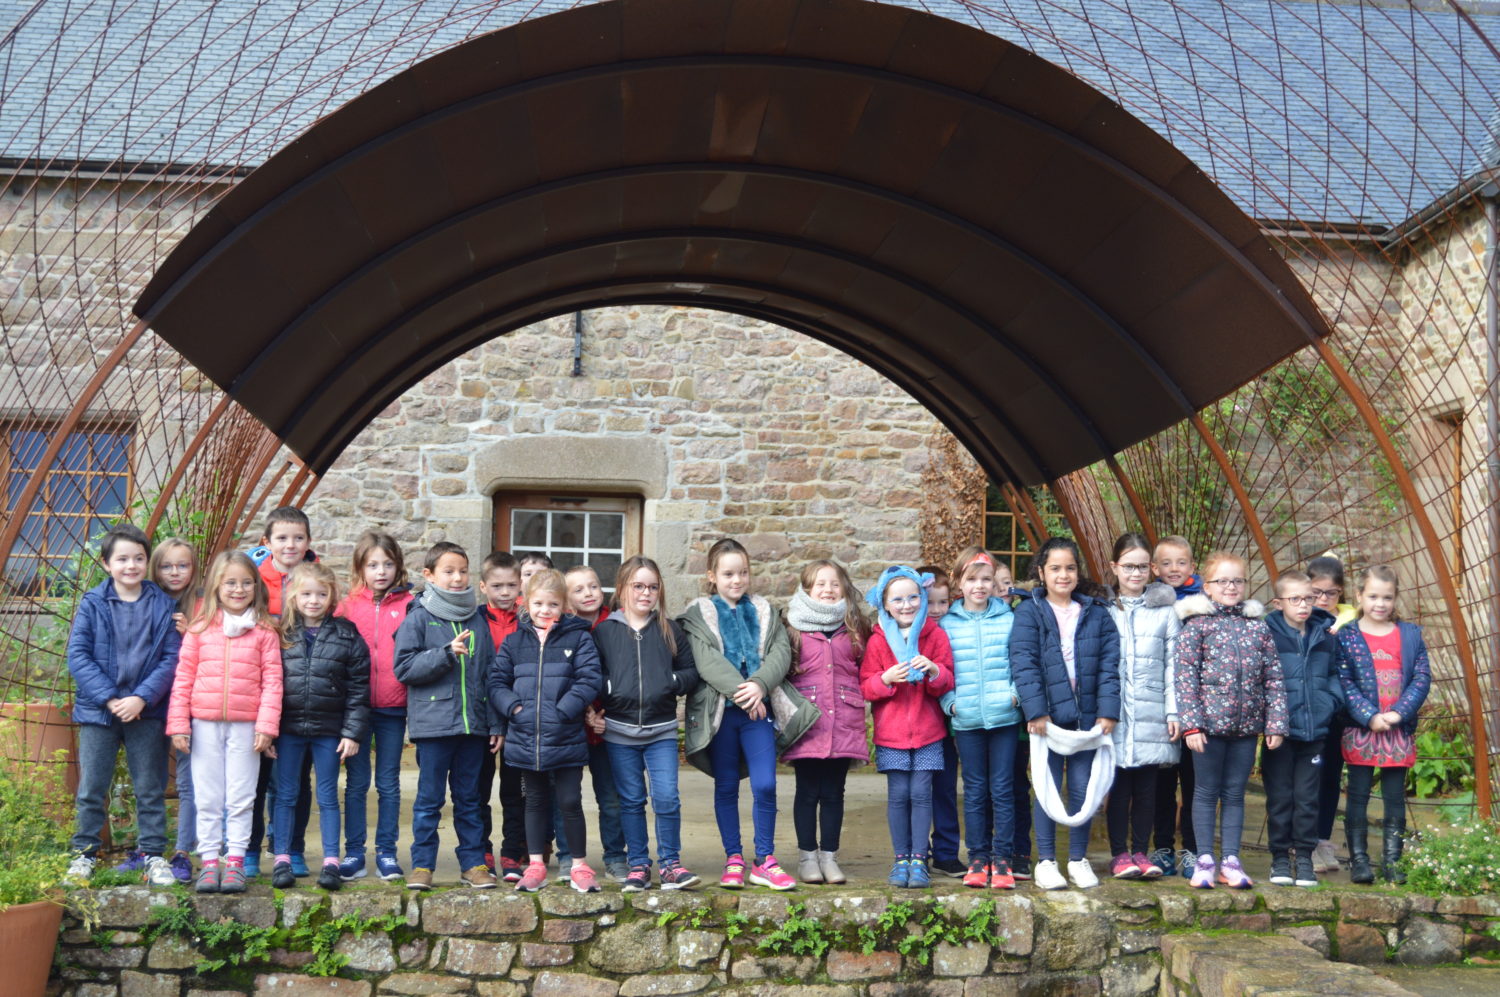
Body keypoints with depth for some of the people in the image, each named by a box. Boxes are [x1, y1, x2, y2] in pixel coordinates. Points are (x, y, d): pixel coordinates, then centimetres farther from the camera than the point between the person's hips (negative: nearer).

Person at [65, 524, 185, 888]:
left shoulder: (164, 605, 1)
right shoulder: (92, 604, 0)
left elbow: (171, 658, -3)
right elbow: (78, 656, -5)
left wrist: (141, 698, -14)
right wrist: (109, 698, -14)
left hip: (147, 711, 0)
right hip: (98, 710, 0)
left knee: (150, 789, 7)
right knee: (92, 789, 6)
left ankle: (153, 855, 16)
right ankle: (84, 853, 19)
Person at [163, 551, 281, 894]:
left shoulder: (264, 631, 1)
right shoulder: (200, 628, 4)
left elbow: (272, 681, 0)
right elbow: (183, 677, 5)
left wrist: (267, 725, -7)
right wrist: (178, 724, 0)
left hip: (245, 725, -1)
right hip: (204, 724, 1)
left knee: (240, 798, 4)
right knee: (207, 798, 7)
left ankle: (235, 861, 12)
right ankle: (209, 862, 14)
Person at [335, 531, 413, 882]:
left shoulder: (409, 605, 0)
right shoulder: (349, 605, 3)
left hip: (393, 708, -1)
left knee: (388, 784, 8)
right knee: (356, 783, 8)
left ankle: (387, 853, 17)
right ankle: (353, 853, 16)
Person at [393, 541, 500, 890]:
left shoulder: (477, 619, 11)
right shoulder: (419, 618, -1)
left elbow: (490, 674, 13)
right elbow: (404, 668, -8)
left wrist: (496, 723, 9)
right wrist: (446, 654, -18)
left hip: (473, 724, 4)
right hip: (432, 723, -4)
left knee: (469, 798, 11)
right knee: (429, 799, 2)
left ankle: (474, 862, 18)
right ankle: (422, 864, 11)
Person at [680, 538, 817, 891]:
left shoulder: (764, 612, 13)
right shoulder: (698, 615, 3)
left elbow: (781, 652, 0)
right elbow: (707, 662, -10)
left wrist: (760, 685, -18)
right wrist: (741, 693, -20)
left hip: (759, 709, 2)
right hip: (719, 711, -1)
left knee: (765, 786, -5)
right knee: (726, 787, 7)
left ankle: (764, 861, 6)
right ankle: (733, 860, 17)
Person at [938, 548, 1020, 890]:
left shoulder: (1009, 619, 3)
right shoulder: (946, 624, 5)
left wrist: (1016, 693, -10)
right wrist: (949, 701, -6)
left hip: (1004, 717, -1)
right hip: (965, 720, 1)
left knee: (1003, 788, 2)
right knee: (975, 791, 7)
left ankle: (1001, 859, 10)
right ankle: (977, 859, 15)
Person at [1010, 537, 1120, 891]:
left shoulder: (1096, 613, 8)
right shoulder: (1029, 613, -2)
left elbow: (1109, 664, 4)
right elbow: (1023, 664, -9)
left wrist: (1108, 710, -6)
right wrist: (1035, 710, -16)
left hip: (1087, 716, 3)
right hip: (1047, 716, -3)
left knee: (1083, 789, 8)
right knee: (1047, 789, 3)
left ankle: (1078, 860, 20)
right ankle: (1046, 861, 12)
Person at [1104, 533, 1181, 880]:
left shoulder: (1165, 610, 8)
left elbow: (1173, 665, 6)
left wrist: (1173, 712, 0)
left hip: (1152, 714, 1)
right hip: (1115, 715, -1)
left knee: (1147, 787, 5)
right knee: (1119, 785, 0)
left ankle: (1140, 851, 15)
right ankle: (1119, 854, 8)